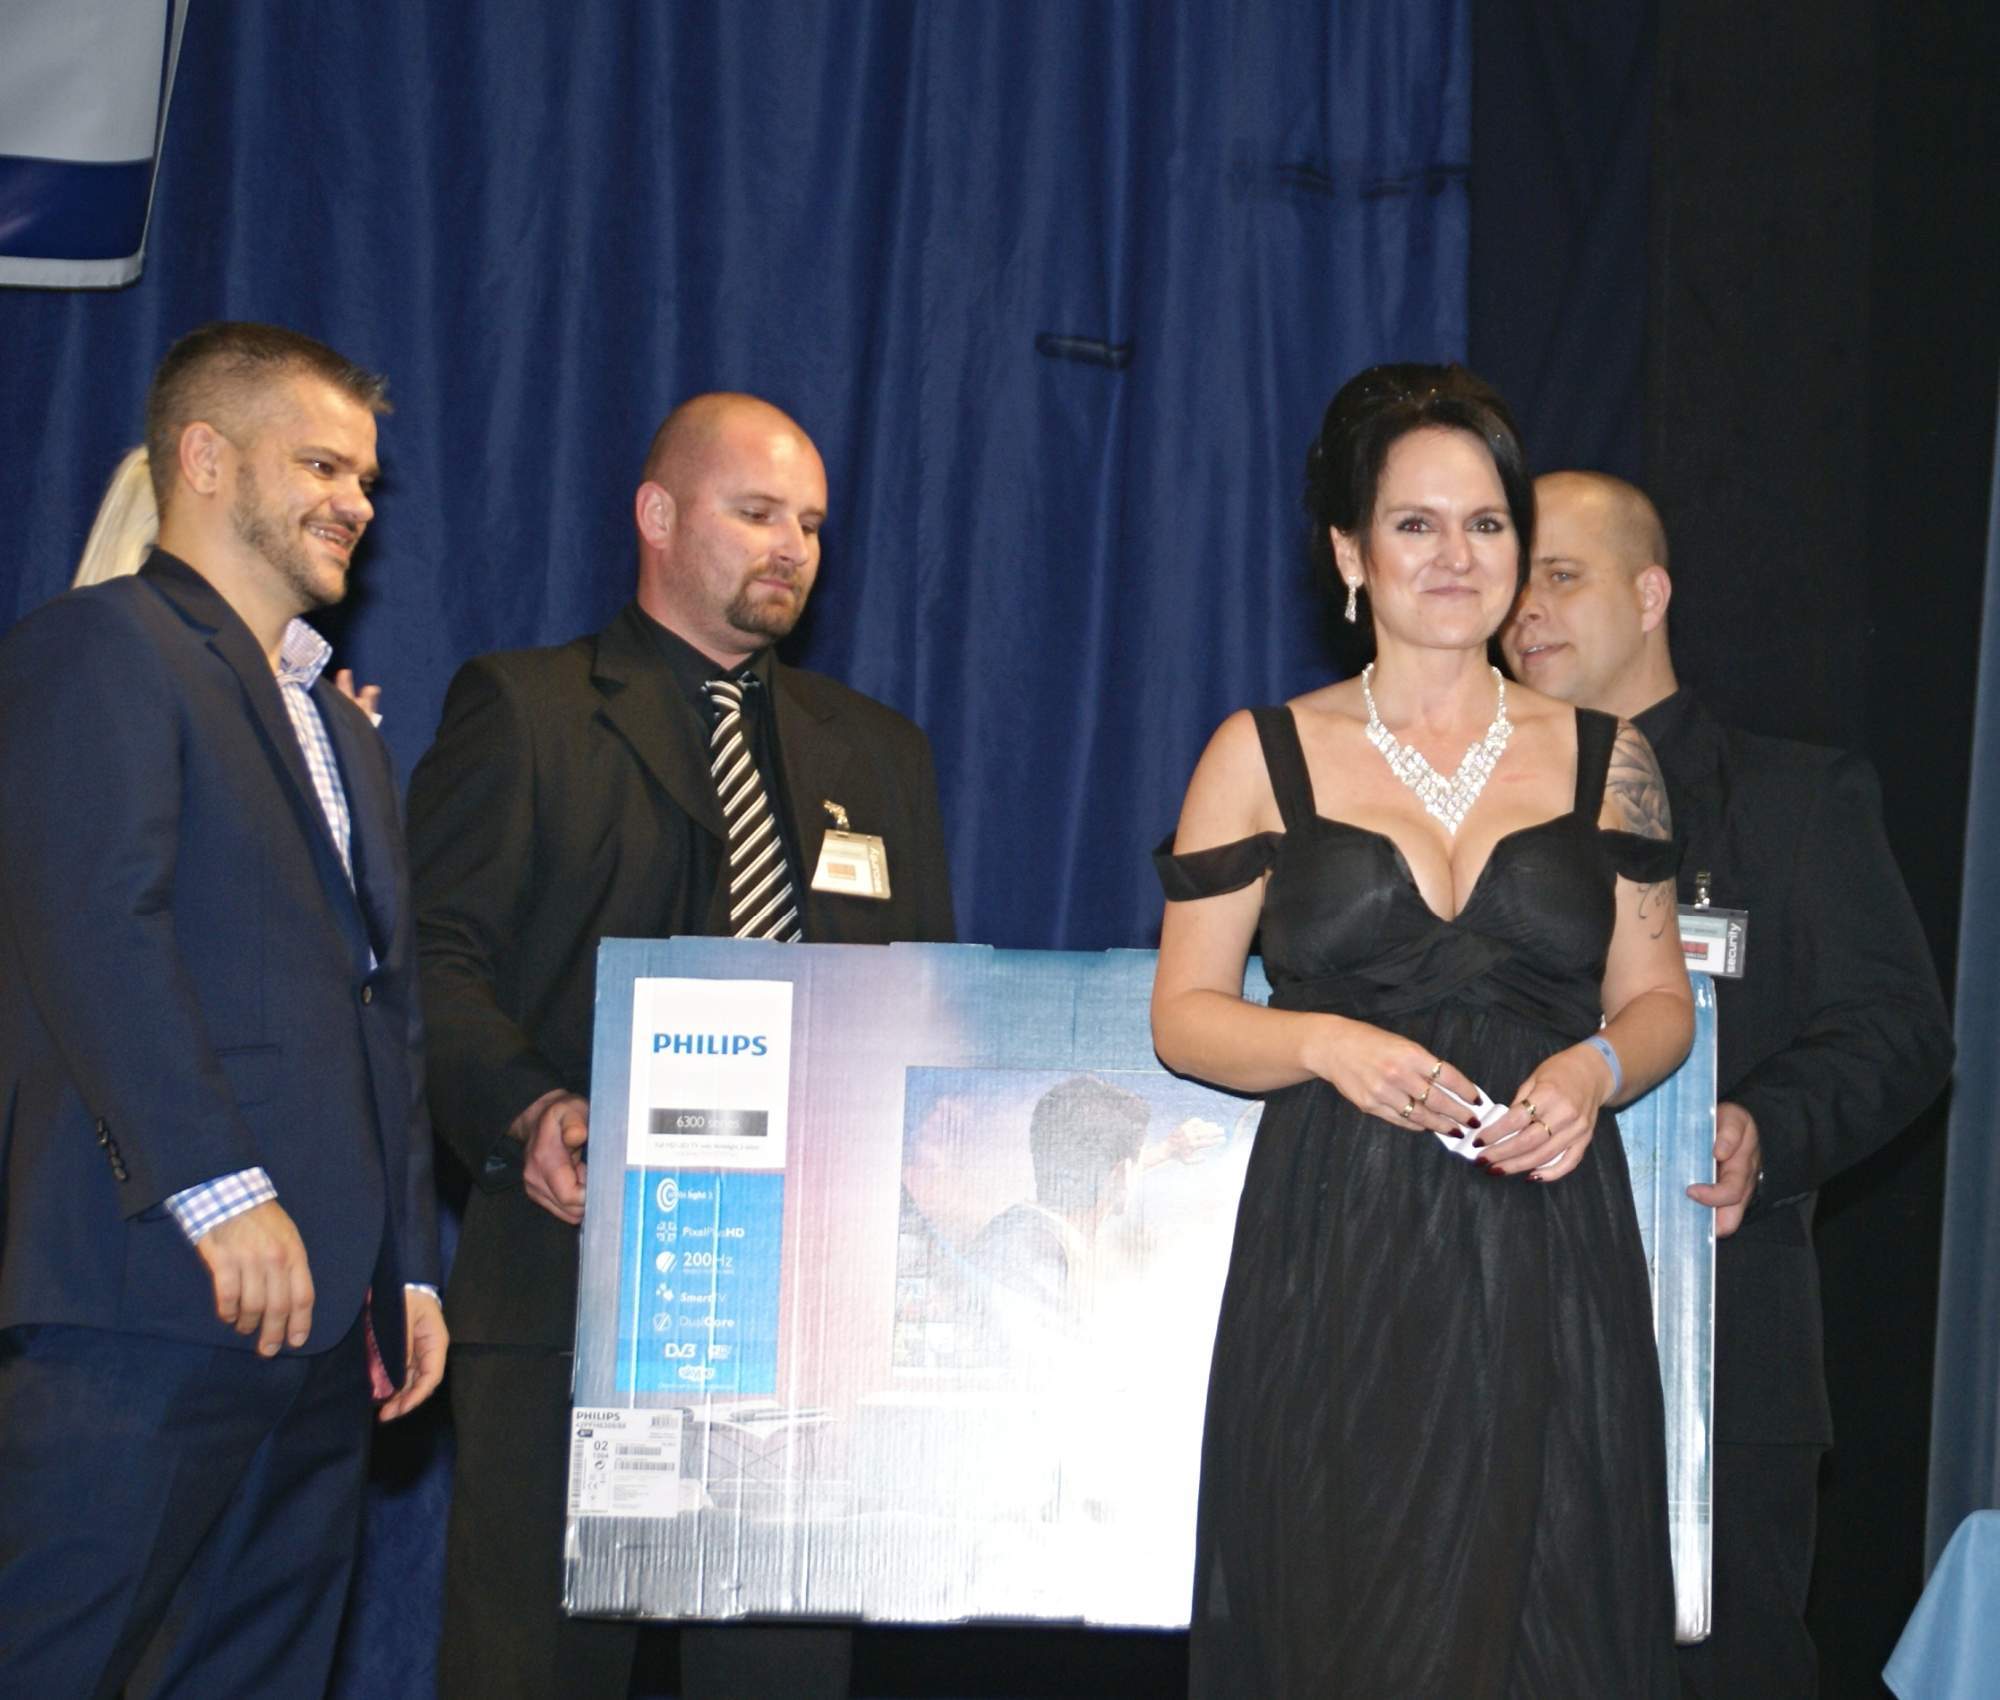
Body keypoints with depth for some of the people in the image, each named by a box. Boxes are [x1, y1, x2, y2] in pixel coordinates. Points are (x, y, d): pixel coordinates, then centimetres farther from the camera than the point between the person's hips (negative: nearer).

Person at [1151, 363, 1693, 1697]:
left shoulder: (1604, 758, 11)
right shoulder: (1264, 757, 6)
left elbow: (1660, 1002, 15)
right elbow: (1185, 1015, 5)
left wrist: (1595, 1067, -7)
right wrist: (1326, 1044, -13)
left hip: (1549, 1272, 1)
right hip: (1338, 1269, -1)